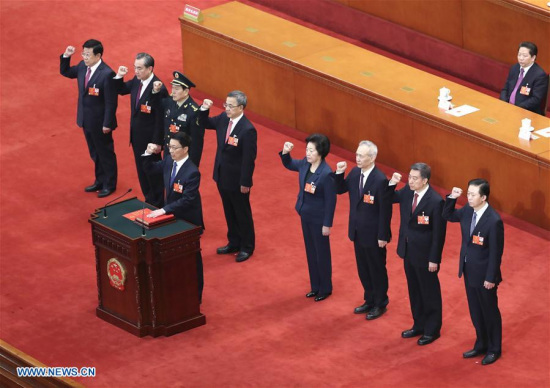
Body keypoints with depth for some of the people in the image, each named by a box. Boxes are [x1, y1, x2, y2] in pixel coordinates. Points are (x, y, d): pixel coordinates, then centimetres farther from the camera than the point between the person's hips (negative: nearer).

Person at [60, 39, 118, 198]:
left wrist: (107, 124, -18)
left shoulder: (106, 74, -26)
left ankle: (109, 185, 27)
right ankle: (100, 181, 38)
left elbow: (111, 102, -22)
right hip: (86, 119, 7)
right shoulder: (82, 66, -3)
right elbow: (65, 72, 15)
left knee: (105, 153, 11)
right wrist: (66, 57, -4)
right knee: (95, 153, 22)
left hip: (100, 122, -7)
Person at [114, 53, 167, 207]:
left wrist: (157, 142, -19)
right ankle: (148, 200, 34)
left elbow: (160, 118, -22)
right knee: (141, 170, 19)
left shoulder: (159, 89, -26)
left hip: (149, 138, -8)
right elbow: (122, 90, 16)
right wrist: (119, 77, -5)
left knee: (153, 172, 8)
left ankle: (157, 205, 24)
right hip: (136, 136, 8)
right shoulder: (136, 81, -3)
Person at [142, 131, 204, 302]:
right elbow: (150, 169, 11)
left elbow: (187, 200, -30)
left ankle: (195, 295, 25)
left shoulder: (192, 172, -28)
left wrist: (164, 210, -34)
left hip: (189, 223, -7)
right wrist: (148, 154, -9)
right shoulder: (169, 161, -5)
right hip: (173, 217, 7)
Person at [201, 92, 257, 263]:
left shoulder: (247, 130, -27)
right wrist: (204, 109, -8)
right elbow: (206, 123, 13)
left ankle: (247, 247, 27)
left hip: (237, 180, -7)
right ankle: (234, 243, 38)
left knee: (242, 214, 11)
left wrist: (245, 183, -17)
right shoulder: (223, 118, -5)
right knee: (229, 212, 22)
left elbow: (249, 159, -22)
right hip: (222, 176, 7)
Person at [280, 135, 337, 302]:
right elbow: (289, 164, 16)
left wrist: (327, 224, -16)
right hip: (305, 215, 7)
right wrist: (285, 152, -6)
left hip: (319, 219, -7)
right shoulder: (305, 164, -6)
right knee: (310, 251, 19)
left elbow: (331, 201, -20)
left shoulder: (326, 174, -27)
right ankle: (315, 286, 33)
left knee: (322, 253, 9)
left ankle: (325, 289, 26)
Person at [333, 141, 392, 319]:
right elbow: (340, 190, 10)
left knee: (377, 269, 10)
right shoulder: (355, 172, -3)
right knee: (363, 269, 19)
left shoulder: (380, 180, -24)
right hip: (358, 231, 7)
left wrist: (383, 236, -17)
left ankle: (380, 304, 26)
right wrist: (339, 174, -10)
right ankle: (370, 300, 35)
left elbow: (385, 210, -20)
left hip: (373, 234, -7)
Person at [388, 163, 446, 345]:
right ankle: (419, 325, 37)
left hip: (425, 255, -7)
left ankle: (432, 330, 25)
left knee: (429, 293, 10)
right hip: (408, 250, 7)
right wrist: (392, 184, -7)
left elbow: (439, 233, -19)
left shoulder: (435, 201, -24)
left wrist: (434, 259, -16)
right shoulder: (407, 191, -5)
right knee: (414, 291, 21)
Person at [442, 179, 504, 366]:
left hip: (484, 275, -7)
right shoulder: (468, 211, -5)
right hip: (469, 271, 7)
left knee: (490, 312, 11)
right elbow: (448, 216, 13)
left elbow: (496, 252, -21)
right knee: (475, 311, 20)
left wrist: (491, 278, -17)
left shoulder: (494, 221, -26)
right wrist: (451, 198, -6)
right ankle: (481, 345, 37)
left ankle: (494, 349, 28)